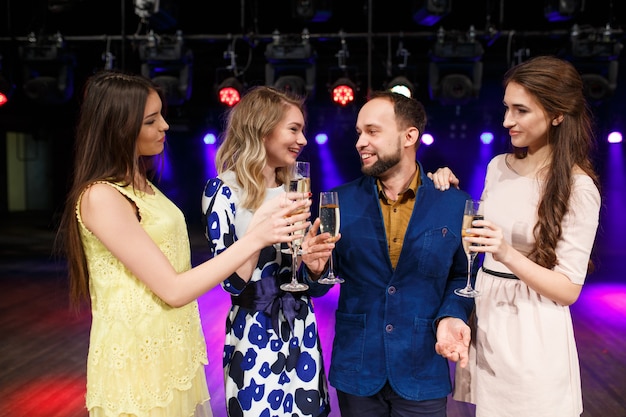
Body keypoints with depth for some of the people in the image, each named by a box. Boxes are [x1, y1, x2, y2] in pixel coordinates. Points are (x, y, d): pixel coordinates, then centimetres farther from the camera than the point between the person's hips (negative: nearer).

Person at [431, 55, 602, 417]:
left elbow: (569, 289, -14)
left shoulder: (578, 187, -13)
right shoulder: (499, 167, 4)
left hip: (531, 331, -5)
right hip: (484, 311, 6)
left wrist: (508, 255, -28)